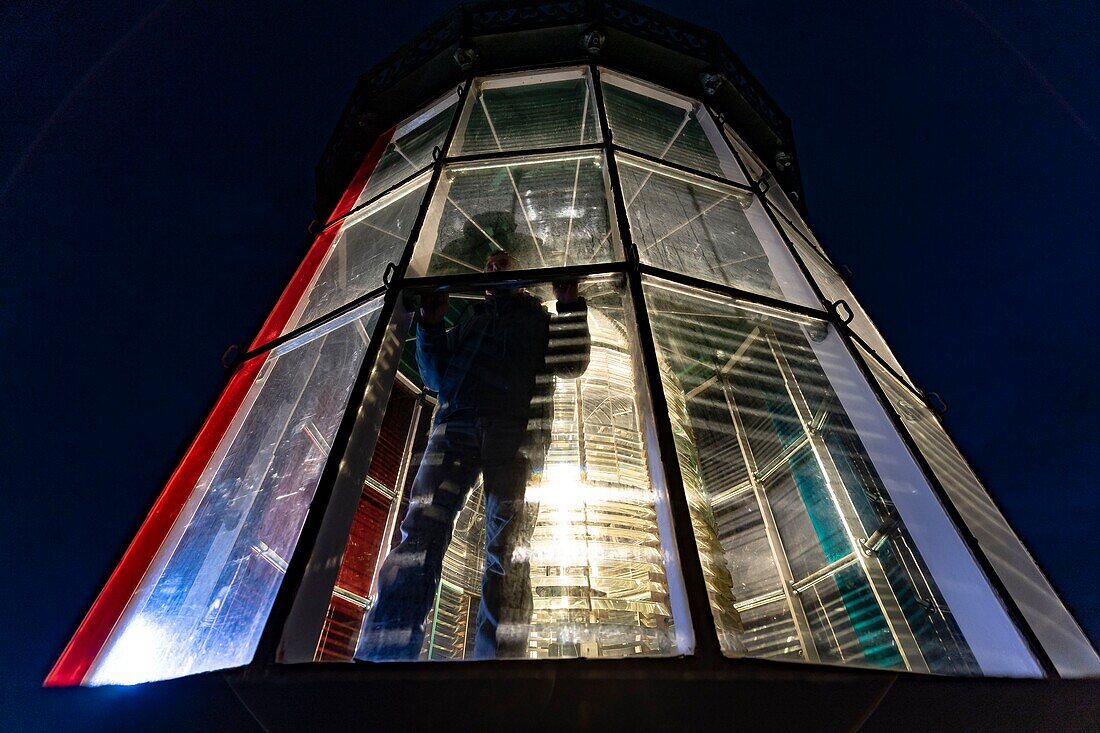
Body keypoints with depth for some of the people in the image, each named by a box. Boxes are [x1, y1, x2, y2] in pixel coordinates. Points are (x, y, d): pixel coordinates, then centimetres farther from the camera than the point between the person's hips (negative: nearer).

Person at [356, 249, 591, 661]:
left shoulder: (540, 319, 27)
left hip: (517, 430, -2)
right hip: (455, 424, 2)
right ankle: (382, 657, -15)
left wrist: (570, 305, 7)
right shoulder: (468, 324, 34)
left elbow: (573, 363, 10)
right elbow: (436, 377, 25)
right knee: (421, 531, -14)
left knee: (508, 550, -9)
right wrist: (430, 324, 16)